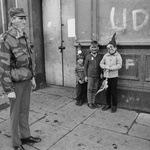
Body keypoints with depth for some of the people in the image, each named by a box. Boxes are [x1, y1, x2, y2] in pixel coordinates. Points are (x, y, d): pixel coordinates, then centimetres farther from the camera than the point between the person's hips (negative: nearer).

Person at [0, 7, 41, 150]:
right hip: (16, 83, -7)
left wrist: (33, 77, 14)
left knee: (25, 110, 17)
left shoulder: (24, 37, 6)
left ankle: (25, 136, 35)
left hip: (27, 81, 7)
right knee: (15, 113, 7)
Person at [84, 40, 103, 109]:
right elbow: (85, 66, 0)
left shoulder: (99, 56, 4)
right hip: (90, 76, -3)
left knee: (95, 90, 10)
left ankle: (93, 102, 22)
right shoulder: (88, 56, -3)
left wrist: (101, 73, 3)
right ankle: (89, 103, 13)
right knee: (90, 89, 2)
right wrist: (86, 76, -1)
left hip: (97, 76, 3)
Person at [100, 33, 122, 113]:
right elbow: (101, 63, 9)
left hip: (114, 76, -4)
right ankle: (108, 104, 28)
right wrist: (105, 67, -11)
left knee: (113, 91, 4)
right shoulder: (106, 55, 6)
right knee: (107, 91, 13)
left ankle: (114, 105, 18)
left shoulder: (118, 56, -6)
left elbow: (119, 65, -15)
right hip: (106, 76, 4)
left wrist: (110, 68, -21)